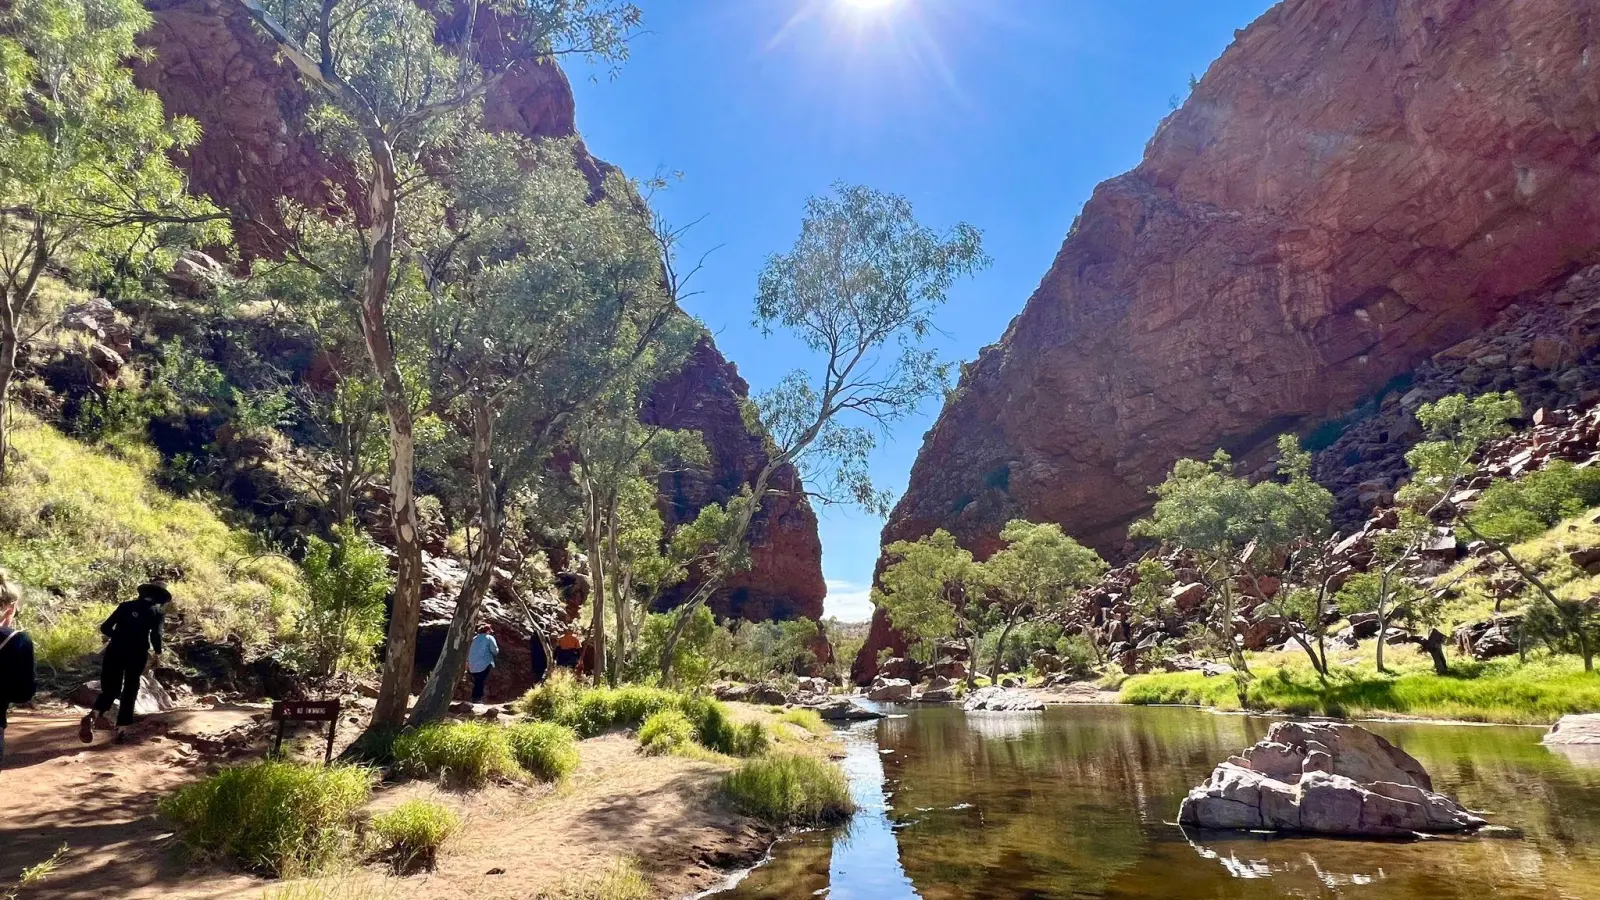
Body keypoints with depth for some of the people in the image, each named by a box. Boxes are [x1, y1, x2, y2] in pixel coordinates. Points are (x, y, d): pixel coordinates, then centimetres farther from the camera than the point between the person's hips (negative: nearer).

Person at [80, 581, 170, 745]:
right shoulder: (157, 611, 3)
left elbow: (105, 627, 8)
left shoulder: (125, 605, 13)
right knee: (129, 692, 12)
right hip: (137, 654, -2)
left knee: (110, 689, 13)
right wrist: (158, 651, 8)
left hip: (114, 651, 3)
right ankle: (122, 731, 11)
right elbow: (155, 635, -10)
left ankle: (93, 716, -14)